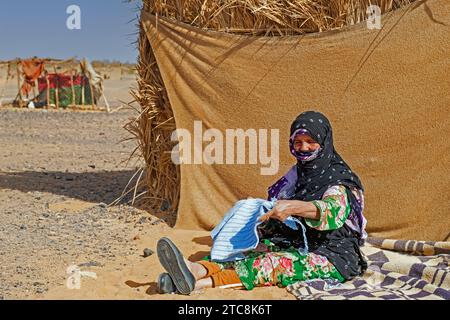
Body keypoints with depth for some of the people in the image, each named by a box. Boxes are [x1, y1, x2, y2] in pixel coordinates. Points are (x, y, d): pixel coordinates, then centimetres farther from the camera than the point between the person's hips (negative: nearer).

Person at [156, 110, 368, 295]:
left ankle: (198, 282, -55)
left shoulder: (339, 182, -6)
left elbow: (330, 211, -29)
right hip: (297, 245, 7)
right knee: (248, 253, -21)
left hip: (332, 258, -7)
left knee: (277, 263, -34)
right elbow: (277, 220, 18)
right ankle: (197, 270, -49)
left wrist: (294, 207, -47)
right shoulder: (296, 175, 16)